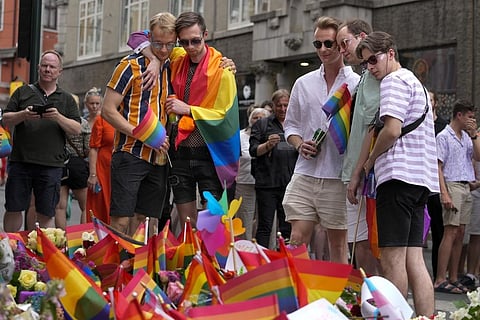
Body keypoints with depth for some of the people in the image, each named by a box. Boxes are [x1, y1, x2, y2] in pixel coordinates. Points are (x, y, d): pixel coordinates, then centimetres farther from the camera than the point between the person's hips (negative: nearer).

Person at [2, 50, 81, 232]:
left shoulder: (66, 99, 13)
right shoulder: (23, 92, 13)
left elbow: (76, 130, 5)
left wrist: (58, 117, -12)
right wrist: (23, 115, -12)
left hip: (51, 164, 0)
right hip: (20, 161, 0)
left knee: (46, 214, 2)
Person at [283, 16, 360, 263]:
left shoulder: (357, 85, 1)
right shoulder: (303, 83, 13)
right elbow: (290, 124, 17)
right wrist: (299, 144, -2)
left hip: (339, 177, -3)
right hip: (305, 175, 3)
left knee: (338, 245, 6)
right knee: (297, 240, 1)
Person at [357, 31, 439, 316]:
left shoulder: (394, 80, -3)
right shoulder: (416, 82, 28)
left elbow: (392, 129, -15)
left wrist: (370, 160, -1)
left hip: (399, 174, -10)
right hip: (421, 179, 10)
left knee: (393, 259, -8)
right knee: (414, 259, 5)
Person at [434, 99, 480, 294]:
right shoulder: (444, 137, -5)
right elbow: (438, 167, -10)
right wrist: (444, 194, -19)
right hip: (452, 186, -8)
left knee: (460, 234, 7)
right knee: (451, 233, -11)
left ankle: (453, 279, 12)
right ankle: (440, 281, -11)